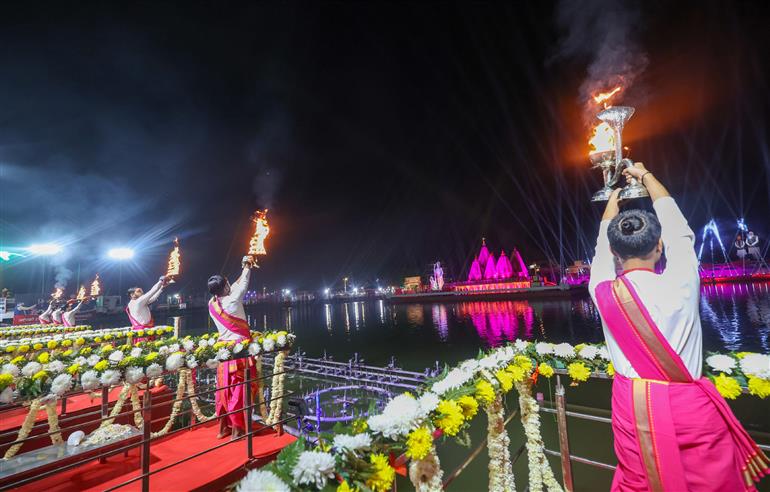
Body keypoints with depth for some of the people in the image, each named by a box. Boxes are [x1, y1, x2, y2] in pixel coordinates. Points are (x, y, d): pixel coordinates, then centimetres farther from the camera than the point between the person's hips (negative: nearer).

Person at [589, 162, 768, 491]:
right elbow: (678, 227, 2)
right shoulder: (679, 284, -15)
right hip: (691, 405, -1)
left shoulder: (602, 291, -12)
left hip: (633, 408, 1)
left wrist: (613, 195, 24)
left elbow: (602, 247, 9)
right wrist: (646, 176, 17)